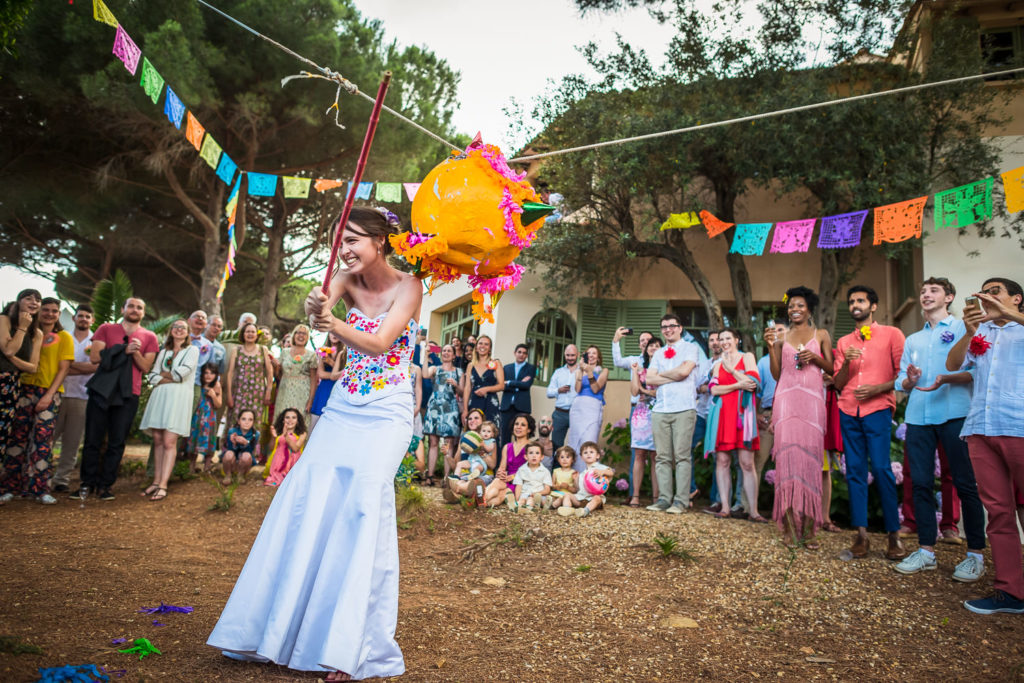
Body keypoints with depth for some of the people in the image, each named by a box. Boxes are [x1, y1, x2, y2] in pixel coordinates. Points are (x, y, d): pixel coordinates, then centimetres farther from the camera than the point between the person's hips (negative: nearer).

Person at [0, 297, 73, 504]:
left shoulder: (64, 337, 7)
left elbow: (63, 369, -1)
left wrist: (49, 395, -10)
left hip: (50, 393, -2)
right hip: (26, 389, 2)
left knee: (43, 439, -6)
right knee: (18, 436, -2)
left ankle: (40, 489, -3)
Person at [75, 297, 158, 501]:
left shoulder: (149, 337, 10)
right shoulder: (106, 329, 10)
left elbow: (145, 367, 4)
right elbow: (94, 356, -2)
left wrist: (135, 352, -13)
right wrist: (124, 349, -10)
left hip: (128, 395, 0)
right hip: (102, 391, 0)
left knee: (117, 442, 2)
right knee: (93, 440, 2)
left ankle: (105, 485, 10)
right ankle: (88, 483, 12)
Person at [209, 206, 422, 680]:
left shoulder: (408, 286, -7)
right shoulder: (348, 279, 4)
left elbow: (380, 342, -19)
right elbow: (317, 301, -18)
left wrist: (336, 325, -37)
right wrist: (315, 307, -42)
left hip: (386, 414, -4)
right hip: (342, 408, 5)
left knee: (365, 501, -18)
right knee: (304, 501, -3)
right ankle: (280, 628, 11)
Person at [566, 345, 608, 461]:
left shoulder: (603, 371, 11)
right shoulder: (581, 370, 19)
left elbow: (595, 389, -3)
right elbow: (577, 389, 3)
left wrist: (589, 372, -12)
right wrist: (581, 370, -3)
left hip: (593, 407, -3)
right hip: (577, 407, 3)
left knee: (587, 443, -15)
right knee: (574, 442, -3)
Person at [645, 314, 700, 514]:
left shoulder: (690, 348, 8)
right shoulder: (658, 354, 21)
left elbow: (684, 371, -10)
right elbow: (650, 380, 9)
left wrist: (661, 374, 5)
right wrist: (674, 376, -2)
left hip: (683, 408, -5)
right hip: (660, 409, 5)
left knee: (682, 456, -7)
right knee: (662, 457, 2)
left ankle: (681, 501, -5)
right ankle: (664, 498, 5)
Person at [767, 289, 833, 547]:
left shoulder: (821, 335, 13)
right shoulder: (781, 335, 14)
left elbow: (832, 369, 9)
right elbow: (776, 374, 11)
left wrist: (815, 358, -8)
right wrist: (771, 347, 0)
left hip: (812, 399, 0)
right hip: (786, 398, 1)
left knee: (810, 457, -5)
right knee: (787, 455, -9)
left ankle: (809, 528, -1)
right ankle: (790, 527, -6)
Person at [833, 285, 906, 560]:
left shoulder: (891, 334, 6)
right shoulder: (843, 343, 17)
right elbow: (838, 383, 13)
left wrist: (877, 388, -13)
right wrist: (846, 362, -5)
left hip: (877, 409, -4)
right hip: (848, 412, 4)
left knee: (881, 468, -12)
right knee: (855, 470, 0)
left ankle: (894, 534, -3)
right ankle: (861, 533, 2)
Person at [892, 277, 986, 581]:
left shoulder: (963, 328, 7)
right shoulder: (912, 340, 23)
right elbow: (901, 382, 17)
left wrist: (946, 379, -21)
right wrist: (909, 380, -6)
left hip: (954, 415, -5)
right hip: (918, 416, 5)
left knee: (965, 483, -3)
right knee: (921, 483, 4)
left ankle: (976, 554, 4)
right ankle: (926, 550, 10)